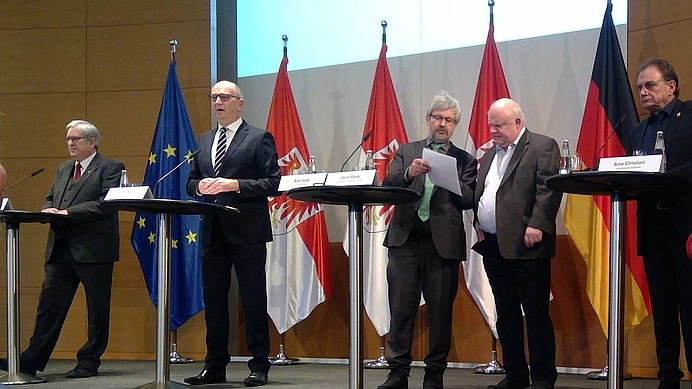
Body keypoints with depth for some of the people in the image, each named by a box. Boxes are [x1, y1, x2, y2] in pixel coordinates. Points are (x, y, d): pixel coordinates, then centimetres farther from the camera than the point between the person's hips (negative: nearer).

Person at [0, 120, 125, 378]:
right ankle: (31, 360, 5)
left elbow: (105, 203, -14)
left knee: (97, 307, 2)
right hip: (61, 248, 7)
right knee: (49, 304, 4)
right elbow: (50, 199, 22)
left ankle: (89, 362, 10)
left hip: (93, 248, -6)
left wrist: (68, 213, -19)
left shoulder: (110, 168, -2)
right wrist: (49, 209, -4)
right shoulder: (63, 170, 22)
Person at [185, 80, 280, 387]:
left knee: (253, 300, -1)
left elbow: (273, 183, -8)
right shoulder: (204, 141, 18)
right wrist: (199, 186, -4)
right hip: (212, 231, 6)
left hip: (246, 230, -6)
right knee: (213, 300, 8)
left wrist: (235, 184, -18)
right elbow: (191, 183, 19)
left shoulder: (259, 138, 0)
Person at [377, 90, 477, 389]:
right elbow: (387, 187, 2)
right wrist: (408, 173, -16)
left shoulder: (464, 160, 11)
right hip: (405, 239, 1)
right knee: (401, 309, 0)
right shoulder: (406, 152, 15)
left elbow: (469, 200, 0)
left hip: (444, 243, -1)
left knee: (440, 311, 1)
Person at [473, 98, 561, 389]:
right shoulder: (490, 155, 20)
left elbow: (549, 190, -13)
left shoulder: (543, 147, -3)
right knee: (506, 315, 11)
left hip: (525, 246, -8)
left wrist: (536, 225, -21)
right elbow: (479, 194, 22)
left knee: (536, 314, -4)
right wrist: (478, 224, 7)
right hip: (493, 245, 8)